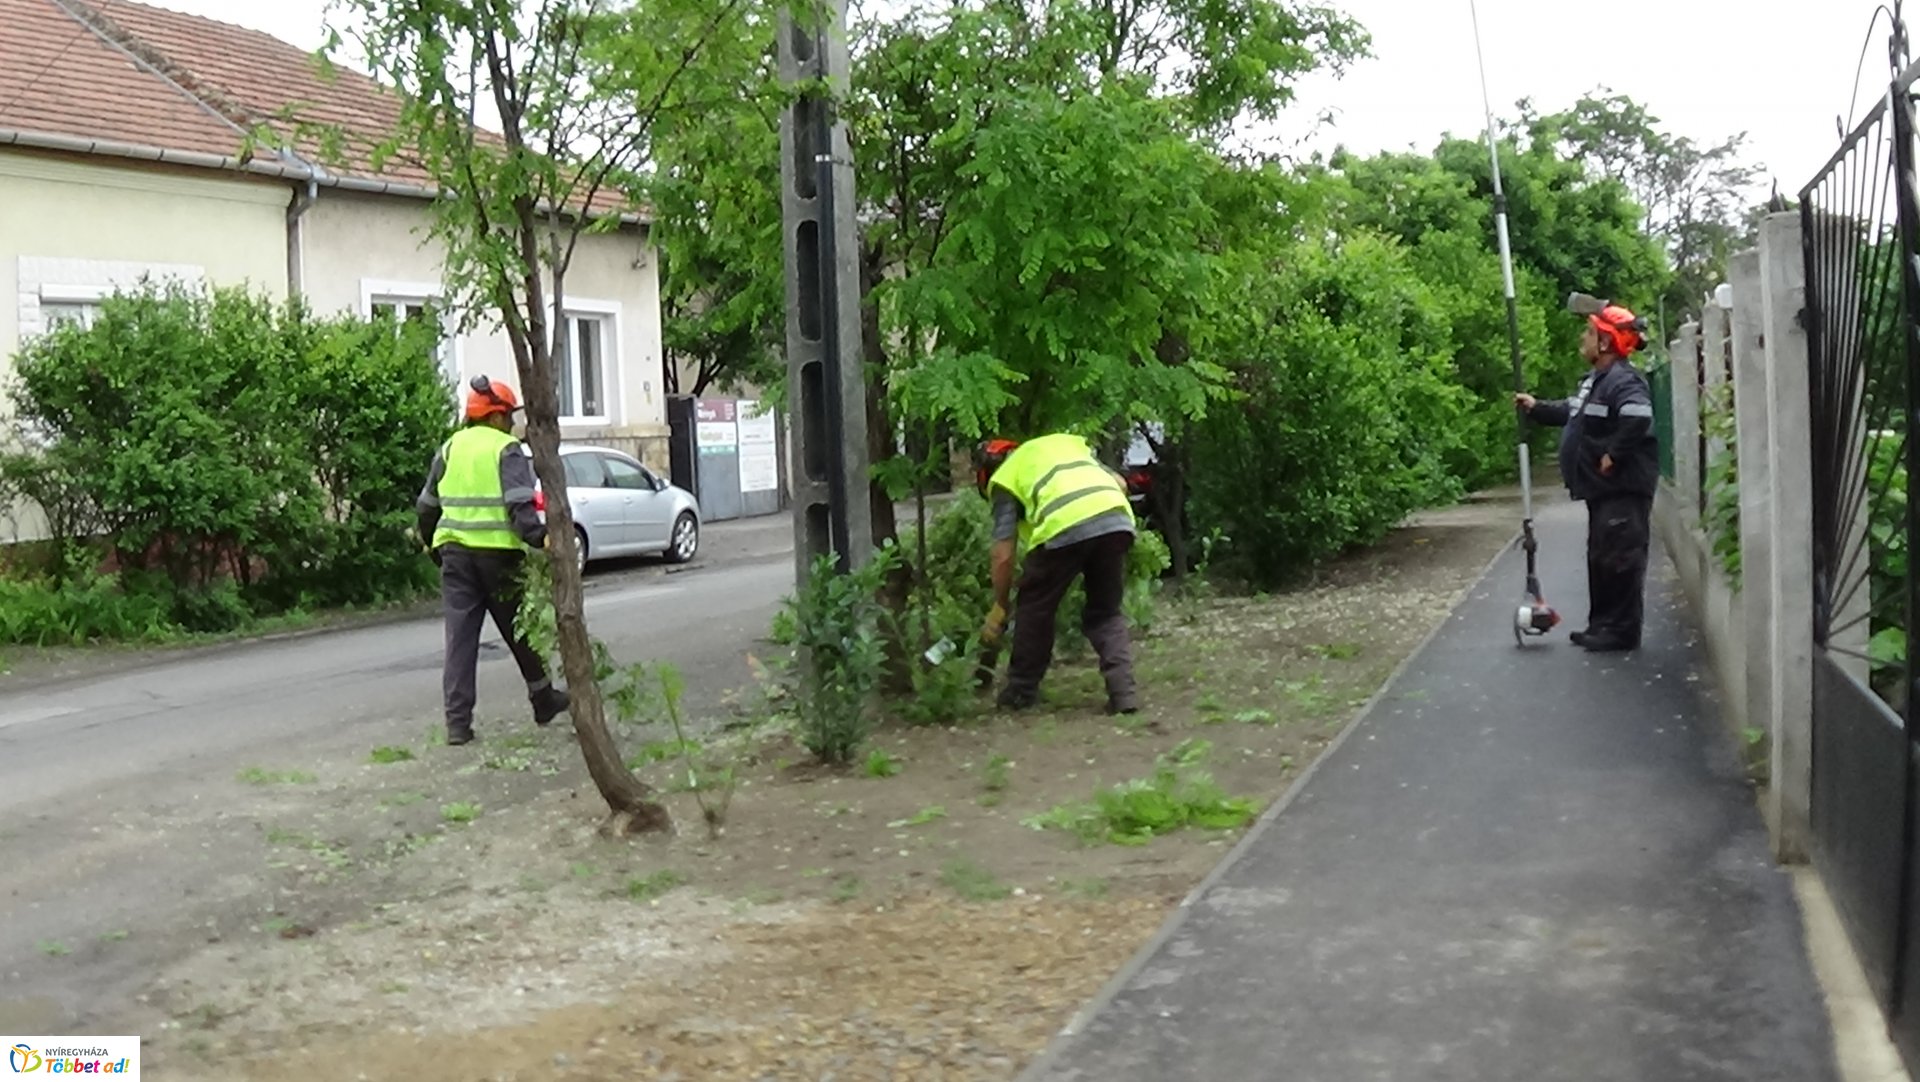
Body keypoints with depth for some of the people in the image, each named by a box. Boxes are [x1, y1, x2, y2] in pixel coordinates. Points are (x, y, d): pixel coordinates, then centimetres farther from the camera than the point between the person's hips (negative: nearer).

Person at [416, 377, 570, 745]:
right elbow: (519, 503, -19)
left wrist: (432, 542, 31)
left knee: (460, 637, 3)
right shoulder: (506, 449, -5)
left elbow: (427, 505, 18)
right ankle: (543, 699, 27)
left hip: (454, 552, 4)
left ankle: (458, 723, -2)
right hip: (498, 552, -4)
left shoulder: (450, 448, 12)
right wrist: (538, 537, -24)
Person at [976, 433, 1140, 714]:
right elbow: (1120, 484, 27)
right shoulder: (1065, 441, 34)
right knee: (1106, 613, 19)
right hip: (1117, 519, 4)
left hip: (1064, 528, -4)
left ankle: (1021, 691, 28)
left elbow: (1003, 554, 13)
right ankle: (1123, 692, 5)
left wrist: (1000, 606, 23)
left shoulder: (1005, 478, 20)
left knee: (1035, 609, 18)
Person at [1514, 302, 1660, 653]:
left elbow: (1638, 419, -35)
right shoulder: (1596, 380, 16)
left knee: (1620, 559, -7)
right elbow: (1573, 413, 32)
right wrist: (1537, 408, 25)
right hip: (1603, 488, 11)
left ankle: (1623, 630, -1)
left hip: (1623, 489, -11)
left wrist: (1614, 455, -27)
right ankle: (1602, 624, 23)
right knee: (1600, 558, 15)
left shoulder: (1624, 381, -19)